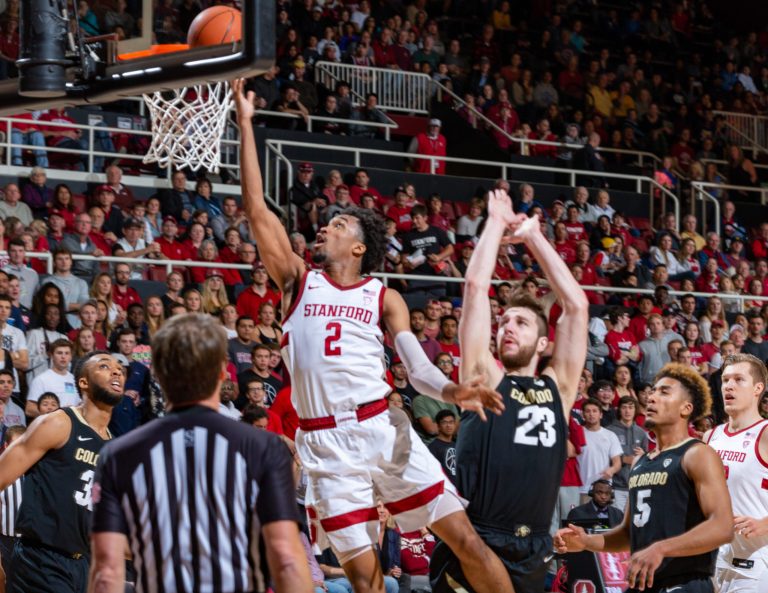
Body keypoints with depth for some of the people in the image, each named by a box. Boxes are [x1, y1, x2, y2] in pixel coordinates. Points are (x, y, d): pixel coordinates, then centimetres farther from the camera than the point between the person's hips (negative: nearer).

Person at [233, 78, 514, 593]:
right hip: (325, 443, 0)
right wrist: (246, 124, 2)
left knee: (465, 538, -4)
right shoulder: (298, 280, 12)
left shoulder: (384, 298, 11)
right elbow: (258, 209, 6)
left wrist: (452, 391, -22)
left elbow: (417, 367, 1)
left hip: (382, 427, 0)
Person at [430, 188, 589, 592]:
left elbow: (576, 304, 10)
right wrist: (497, 223, 11)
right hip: (471, 551, -3)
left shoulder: (558, 387, 14)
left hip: (530, 558, 4)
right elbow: (476, 287, 1)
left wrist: (533, 236, 13)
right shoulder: (485, 377, 6)